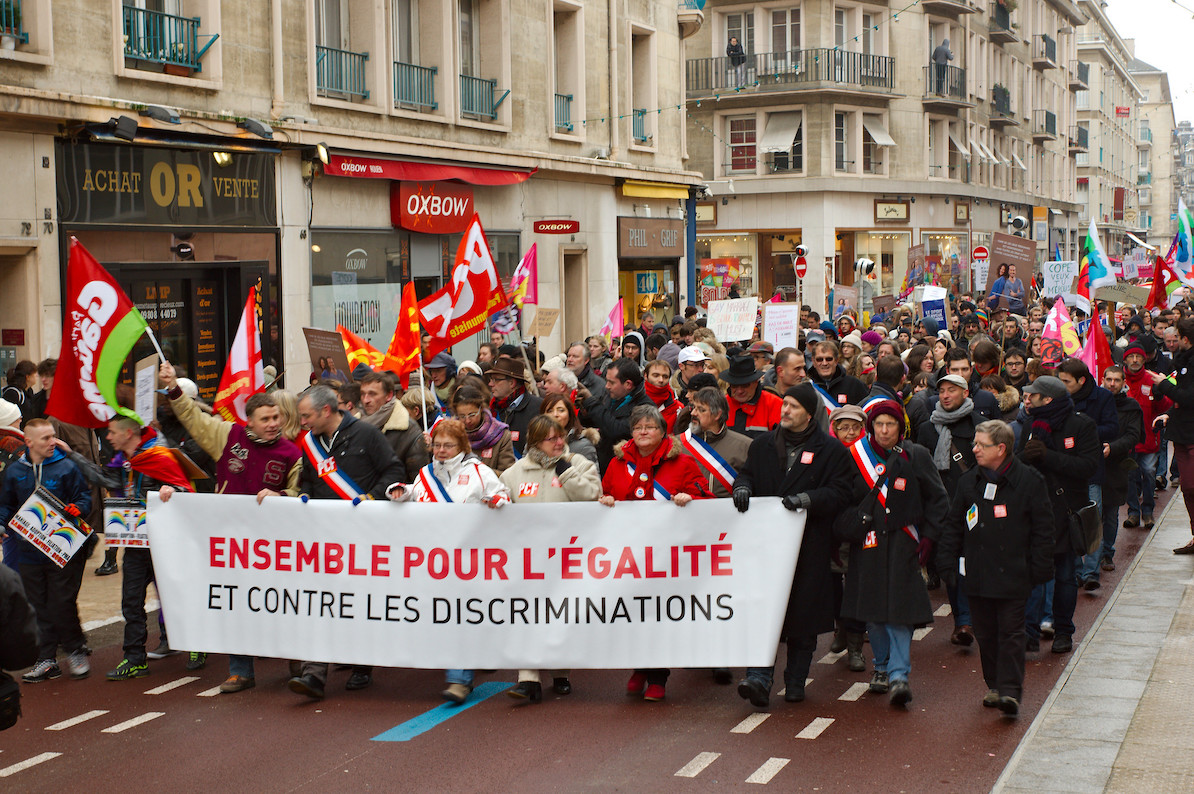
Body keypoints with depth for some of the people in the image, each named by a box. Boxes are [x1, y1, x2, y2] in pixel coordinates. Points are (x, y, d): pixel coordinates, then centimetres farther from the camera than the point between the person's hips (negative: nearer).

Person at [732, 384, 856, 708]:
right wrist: (743, 486, -3)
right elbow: (747, 473, 20)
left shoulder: (831, 451, 2)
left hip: (808, 545, -2)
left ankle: (796, 681, 16)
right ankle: (759, 678, -10)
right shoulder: (763, 445, 15)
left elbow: (839, 492, -5)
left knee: (803, 612, 3)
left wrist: (808, 499, -20)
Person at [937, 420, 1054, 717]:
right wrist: (947, 563, 8)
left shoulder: (1029, 481, -4)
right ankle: (995, 685, 22)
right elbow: (953, 525, 14)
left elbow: (1042, 530, -1)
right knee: (985, 634, 10)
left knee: (1011, 633, -4)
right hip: (977, 575, 4)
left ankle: (1010, 690, -6)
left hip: (1013, 575, -4)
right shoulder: (969, 481, 7)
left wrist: (1039, 570, -4)